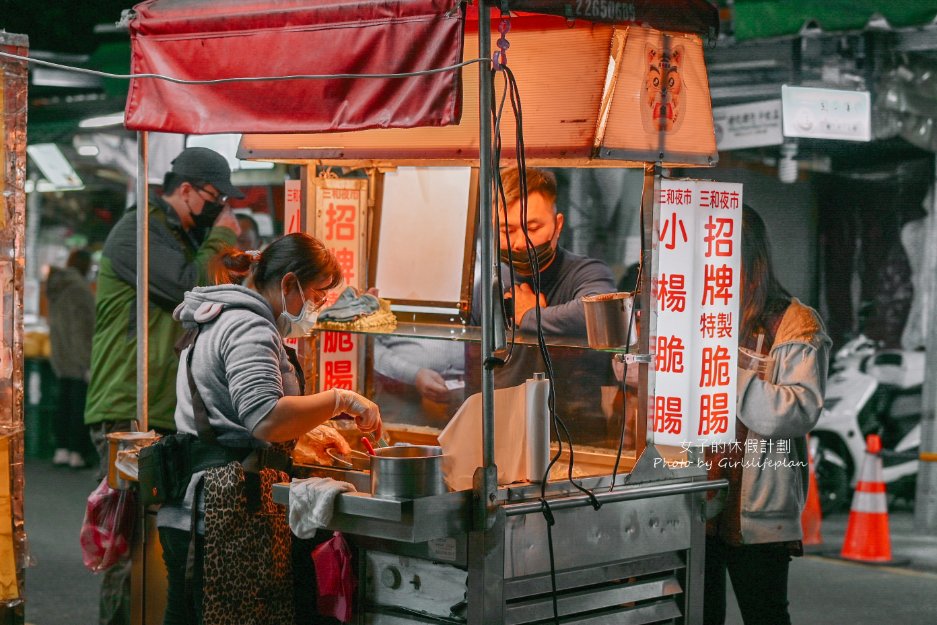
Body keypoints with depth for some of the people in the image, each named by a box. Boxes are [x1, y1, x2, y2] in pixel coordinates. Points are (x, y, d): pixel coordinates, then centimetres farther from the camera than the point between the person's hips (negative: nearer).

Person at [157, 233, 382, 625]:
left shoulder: (223, 321, 22)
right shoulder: (249, 328, -13)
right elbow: (266, 420, -27)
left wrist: (313, 426, 23)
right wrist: (339, 400, -19)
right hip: (227, 516, -11)